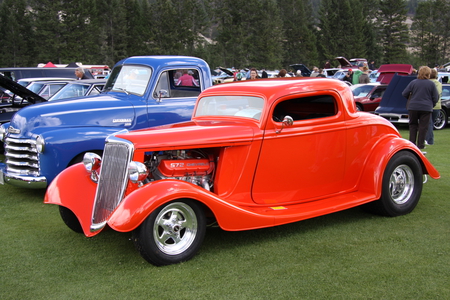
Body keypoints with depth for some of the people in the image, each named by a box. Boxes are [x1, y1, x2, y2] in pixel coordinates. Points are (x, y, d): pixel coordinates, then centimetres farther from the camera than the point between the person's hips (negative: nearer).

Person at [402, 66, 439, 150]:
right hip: (426, 108, -1)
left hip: (413, 107, 2)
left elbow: (404, 94, 1)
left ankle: (412, 142, 11)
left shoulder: (413, 82, -1)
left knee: (413, 125, 15)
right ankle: (420, 145, 6)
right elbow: (435, 98, 1)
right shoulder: (431, 84, -4)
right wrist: (431, 105, 20)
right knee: (423, 127, 5)